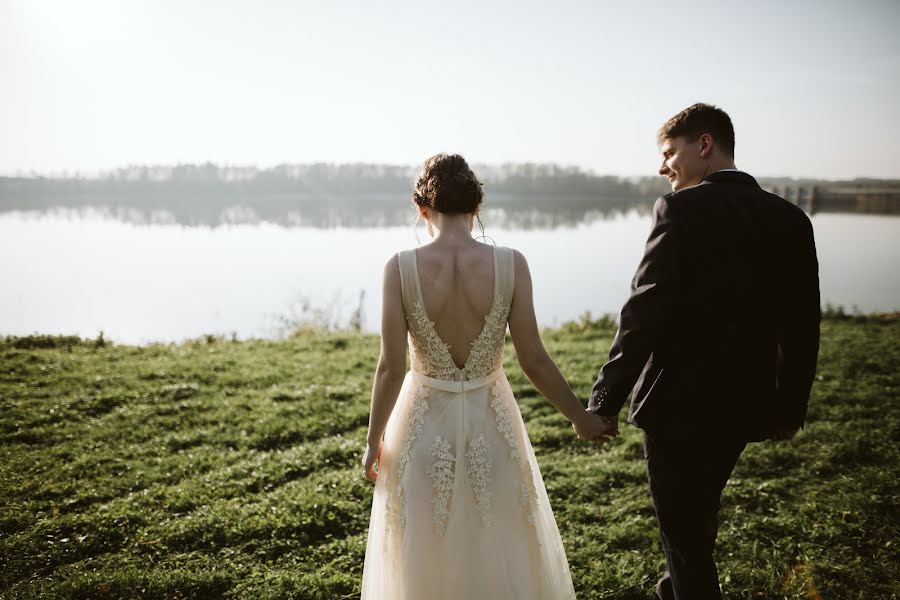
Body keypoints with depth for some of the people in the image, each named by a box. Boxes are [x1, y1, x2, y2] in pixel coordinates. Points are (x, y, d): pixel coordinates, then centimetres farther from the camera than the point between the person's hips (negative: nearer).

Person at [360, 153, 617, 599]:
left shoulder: (401, 267, -14)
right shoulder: (510, 264, -13)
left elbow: (391, 367, -13)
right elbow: (533, 361, -10)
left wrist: (373, 441, 1)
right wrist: (581, 418, 5)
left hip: (424, 423, 0)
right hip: (490, 421, 1)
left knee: (426, 560, 20)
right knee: (502, 554, 22)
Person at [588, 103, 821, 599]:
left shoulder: (682, 209, -16)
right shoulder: (791, 219, 3)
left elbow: (644, 313, -21)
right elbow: (802, 326, 7)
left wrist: (604, 402, -13)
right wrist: (790, 408, 18)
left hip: (678, 403, -7)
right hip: (744, 405, 7)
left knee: (683, 535, 10)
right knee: (697, 520, 27)